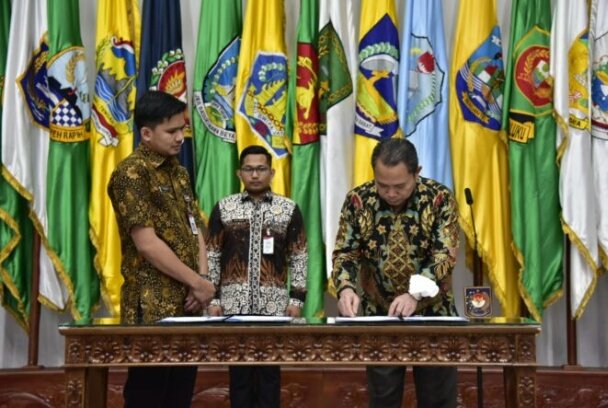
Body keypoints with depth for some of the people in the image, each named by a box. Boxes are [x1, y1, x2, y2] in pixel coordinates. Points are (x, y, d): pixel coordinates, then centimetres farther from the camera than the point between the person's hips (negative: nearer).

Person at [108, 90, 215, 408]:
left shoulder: (179, 172, 16)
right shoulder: (131, 173, -10)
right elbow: (146, 243, -16)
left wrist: (201, 280, -3)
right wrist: (198, 282, -11)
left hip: (187, 304, 8)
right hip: (153, 307, -8)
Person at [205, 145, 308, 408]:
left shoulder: (289, 209, 3)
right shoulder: (223, 208, 4)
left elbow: (299, 257, 4)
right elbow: (212, 256, 5)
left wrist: (297, 299, -2)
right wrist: (212, 298, 0)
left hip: (274, 304, 0)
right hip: (234, 303, 0)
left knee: (270, 368, 6)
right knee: (238, 367, 6)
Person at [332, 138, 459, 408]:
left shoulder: (440, 198, -10)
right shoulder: (358, 200, -5)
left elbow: (445, 254, -16)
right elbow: (345, 252, -2)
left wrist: (415, 294, -30)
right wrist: (346, 287, -22)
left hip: (433, 313, -1)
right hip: (379, 314, 1)